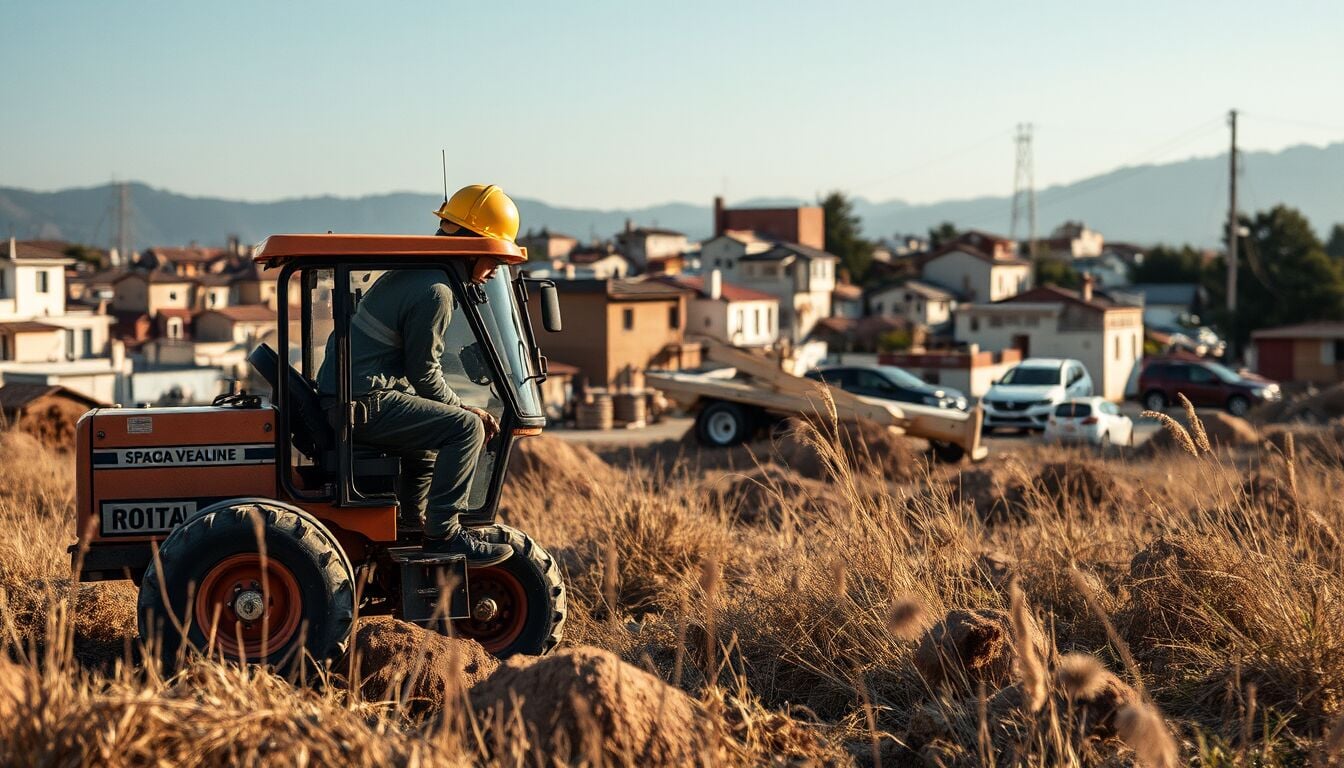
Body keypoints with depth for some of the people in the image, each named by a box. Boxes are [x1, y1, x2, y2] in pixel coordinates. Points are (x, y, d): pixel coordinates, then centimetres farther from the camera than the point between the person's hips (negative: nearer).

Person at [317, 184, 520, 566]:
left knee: (428, 439, 30)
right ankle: (444, 535, -13)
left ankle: (409, 534, 36)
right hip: (363, 402, -11)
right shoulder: (435, 293, -16)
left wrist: (458, 408, 17)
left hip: (339, 392, 11)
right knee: (465, 427, -14)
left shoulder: (415, 274, 16)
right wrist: (464, 409, 1)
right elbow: (424, 374, -13)